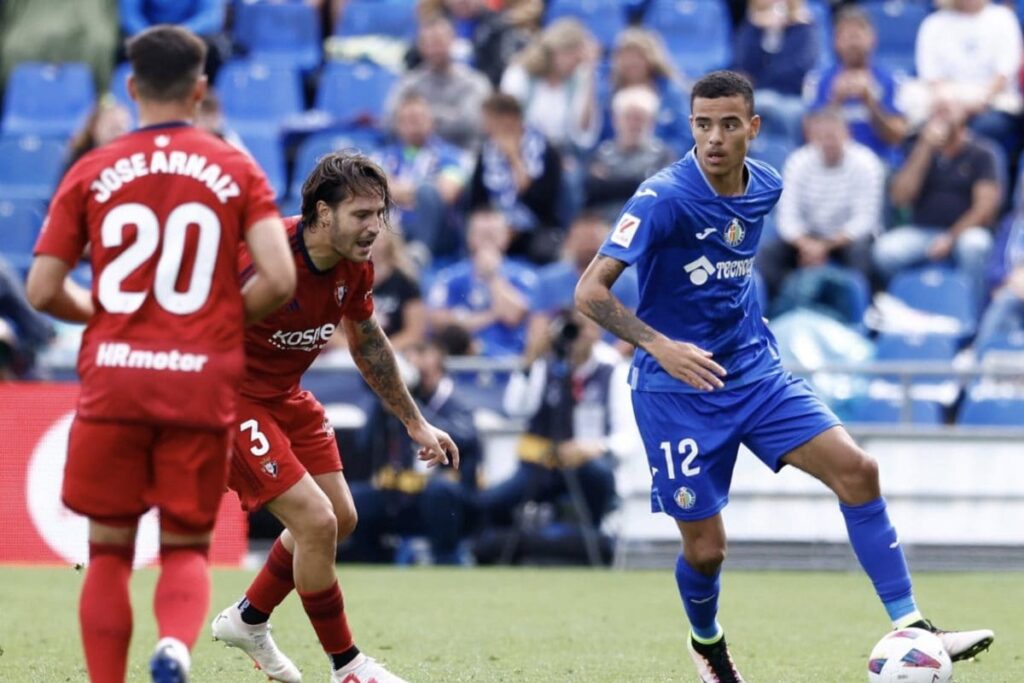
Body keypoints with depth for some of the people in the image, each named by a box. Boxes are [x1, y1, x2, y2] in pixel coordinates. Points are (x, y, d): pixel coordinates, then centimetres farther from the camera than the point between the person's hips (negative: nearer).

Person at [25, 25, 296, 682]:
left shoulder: (92, 172, 3)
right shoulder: (236, 170, 2)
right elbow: (279, 280, -7)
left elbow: (43, 291, 2)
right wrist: (224, 317, 11)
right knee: (186, 548, 9)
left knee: (109, 549, 13)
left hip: (113, 381, 0)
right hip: (202, 383, 0)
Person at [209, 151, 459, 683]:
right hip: (230, 396, -9)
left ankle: (248, 619, 34)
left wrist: (415, 423, 17)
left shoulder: (355, 266, -6)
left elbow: (367, 343, 13)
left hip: (285, 395, 9)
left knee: (340, 517, 12)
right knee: (316, 521, -15)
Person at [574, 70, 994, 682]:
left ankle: (910, 628, -10)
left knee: (856, 470, -13)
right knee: (706, 548, 0)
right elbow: (591, 291, -24)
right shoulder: (664, 199, -20)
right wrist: (659, 345, -36)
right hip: (678, 390, -5)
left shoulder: (765, 186, 1)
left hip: (754, 368, 5)